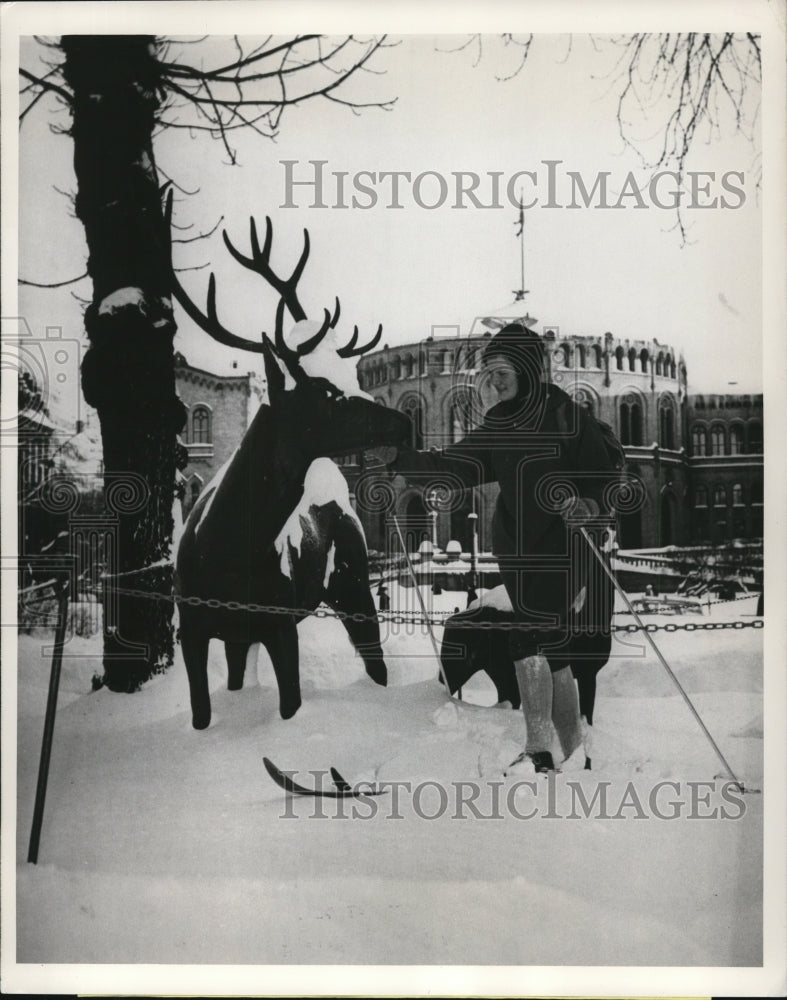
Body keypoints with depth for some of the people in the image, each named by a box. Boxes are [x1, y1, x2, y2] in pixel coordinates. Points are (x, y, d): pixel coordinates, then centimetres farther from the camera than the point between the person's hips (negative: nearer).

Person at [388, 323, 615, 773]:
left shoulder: (569, 416, -7)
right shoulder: (500, 424, 11)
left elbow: (604, 480, -6)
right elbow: (458, 465, 5)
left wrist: (585, 507, -27)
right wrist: (399, 457, -7)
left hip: (563, 550, -5)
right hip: (519, 552, 6)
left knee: (529, 638, -15)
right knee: (552, 650, 9)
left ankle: (539, 752, -8)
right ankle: (574, 752, 20)